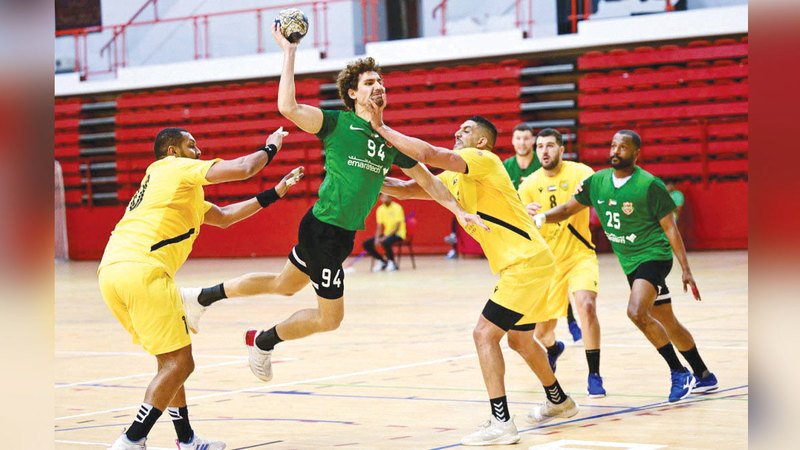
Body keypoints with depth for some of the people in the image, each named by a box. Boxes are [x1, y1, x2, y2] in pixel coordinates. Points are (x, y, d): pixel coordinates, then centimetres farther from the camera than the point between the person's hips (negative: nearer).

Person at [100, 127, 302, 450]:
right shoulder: (175, 166, 7)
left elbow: (224, 217, 37)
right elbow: (243, 169, 1)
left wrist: (276, 192, 36)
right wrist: (270, 148, 22)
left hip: (110, 271, 10)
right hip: (141, 269, -10)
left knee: (170, 360, 20)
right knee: (179, 363, -6)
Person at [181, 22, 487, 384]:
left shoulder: (391, 140, 10)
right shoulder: (338, 123, -9)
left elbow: (426, 179, 18)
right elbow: (288, 107, -22)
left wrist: (459, 210, 10)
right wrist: (289, 52, -19)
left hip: (344, 233, 8)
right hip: (324, 228, -8)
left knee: (283, 285, 23)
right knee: (329, 317, 0)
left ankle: (202, 297, 37)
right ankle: (262, 342, 21)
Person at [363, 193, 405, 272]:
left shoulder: (397, 207, -14)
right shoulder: (380, 209, 3)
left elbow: (397, 227, -19)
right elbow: (379, 226, 3)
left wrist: (385, 237, -28)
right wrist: (377, 238, -16)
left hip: (398, 234, -6)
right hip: (386, 234, 6)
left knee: (385, 243, -38)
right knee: (366, 244, -10)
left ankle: (392, 262, -12)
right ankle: (383, 261, 5)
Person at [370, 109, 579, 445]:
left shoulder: (484, 160, -13)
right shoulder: (453, 178, 15)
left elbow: (427, 154, -26)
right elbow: (405, 190, 16)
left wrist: (383, 129, -17)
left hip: (527, 263, -10)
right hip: (523, 265, 10)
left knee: (485, 334, -13)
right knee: (520, 340, 24)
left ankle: (501, 423, -14)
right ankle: (559, 401, 44)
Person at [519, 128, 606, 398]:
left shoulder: (579, 173, -8)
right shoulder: (529, 185, -1)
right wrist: (526, 214, -26)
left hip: (579, 256, -3)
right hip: (547, 262, 3)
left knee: (587, 306, -29)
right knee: (541, 331, 7)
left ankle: (594, 375, -17)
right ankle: (553, 349, 46)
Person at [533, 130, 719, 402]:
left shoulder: (649, 185, -14)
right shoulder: (597, 182, 3)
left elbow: (670, 228, -10)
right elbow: (568, 209, 10)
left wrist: (685, 270, -12)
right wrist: (542, 217, -10)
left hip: (653, 256, -7)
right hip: (630, 263, 7)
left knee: (637, 311, -26)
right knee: (668, 324, 13)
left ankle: (679, 373, -14)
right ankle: (704, 377, 27)